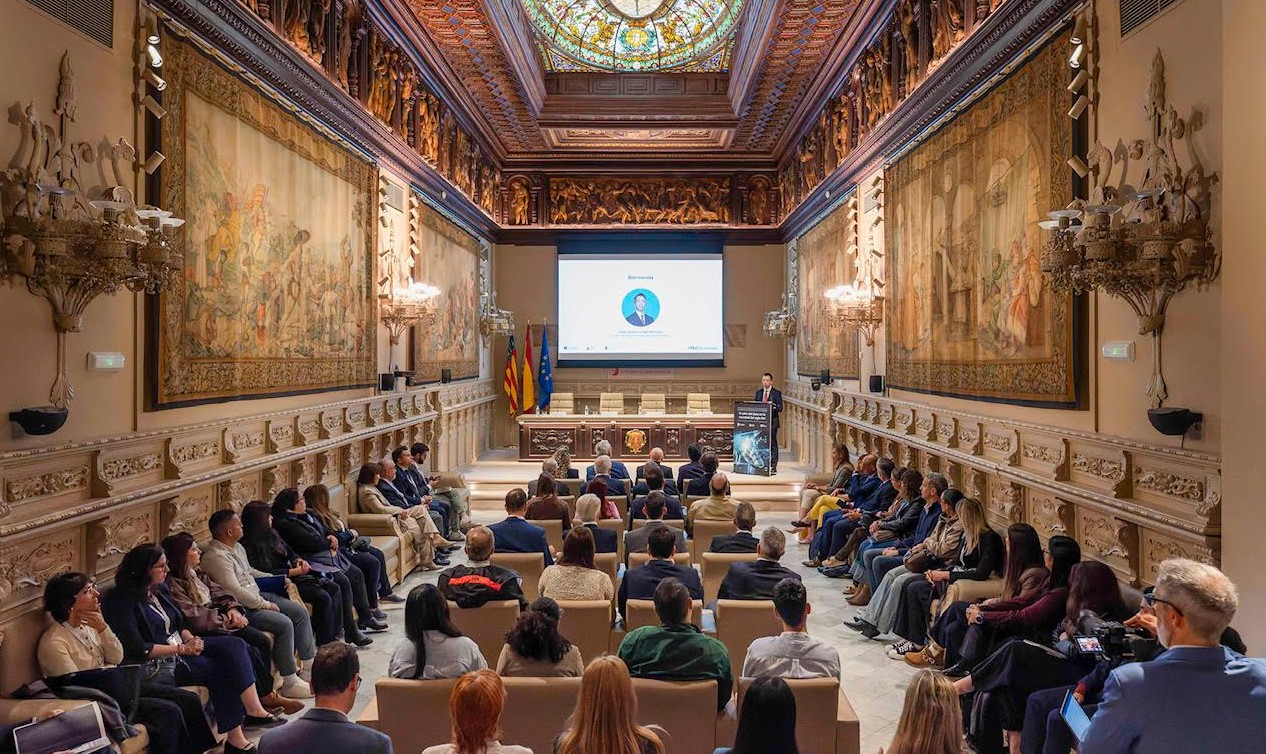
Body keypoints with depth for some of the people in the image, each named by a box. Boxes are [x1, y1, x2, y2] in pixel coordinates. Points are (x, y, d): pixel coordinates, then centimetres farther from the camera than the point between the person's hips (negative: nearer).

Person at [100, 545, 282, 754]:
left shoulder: (160, 590, 11)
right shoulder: (123, 601, -14)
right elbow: (136, 648, -20)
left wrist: (191, 639, -4)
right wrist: (181, 649, -17)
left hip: (181, 645, 8)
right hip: (158, 662, -8)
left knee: (235, 645, -16)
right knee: (223, 670, -21)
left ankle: (253, 708, -22)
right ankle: (234, 736, -11)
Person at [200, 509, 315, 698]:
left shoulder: (237, 547, 11)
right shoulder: (216, 557, -21)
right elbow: (235, 591, -25)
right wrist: (265, 605, -18)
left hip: (258, 597, 10)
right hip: (241, 609, -10)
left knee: (300, 611, 3)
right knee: (284, 623, -25)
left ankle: (309, 665, 11)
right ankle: (290, 684, -16)